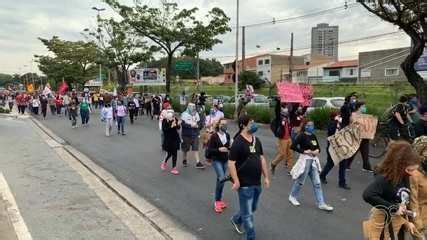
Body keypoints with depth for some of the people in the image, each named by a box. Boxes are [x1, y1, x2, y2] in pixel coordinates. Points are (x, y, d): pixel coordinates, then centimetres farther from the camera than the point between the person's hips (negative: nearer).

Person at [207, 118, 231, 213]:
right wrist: (219, 149, -25)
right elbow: (209, 149, -12)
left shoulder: (227, 135, 2)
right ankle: (217, 201, -2)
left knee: (220, 179, 12)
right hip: (217, 160, -5)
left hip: (225, 160, 5)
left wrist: (230, 146, -8)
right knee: (221, 178, -18)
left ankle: (219, 200, 27)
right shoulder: (214, 136, -13)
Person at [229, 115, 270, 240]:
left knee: (252, 209, 24)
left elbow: (262, 159, 13)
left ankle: (236, 220, 49)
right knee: (248, 214, 3)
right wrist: (236, 181, -21)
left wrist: (266, 177, 11)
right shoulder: (238, 142, -16)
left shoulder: (256, 140, 7)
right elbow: (231, 163, -18)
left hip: (257, 183, 8)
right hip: (245, 184, -8)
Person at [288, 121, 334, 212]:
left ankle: (321, 204, 9)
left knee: (317, 183, 5)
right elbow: (293, 146, -16)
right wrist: (304, 151, -17)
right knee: (300, 181, 6)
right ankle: (292, 196, 29)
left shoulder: (313, 136, 10)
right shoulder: (302, 136, -11)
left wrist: (317, 151, -3)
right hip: (305, 160, -7)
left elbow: (318, 147, 19)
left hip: (314, 161, 7)